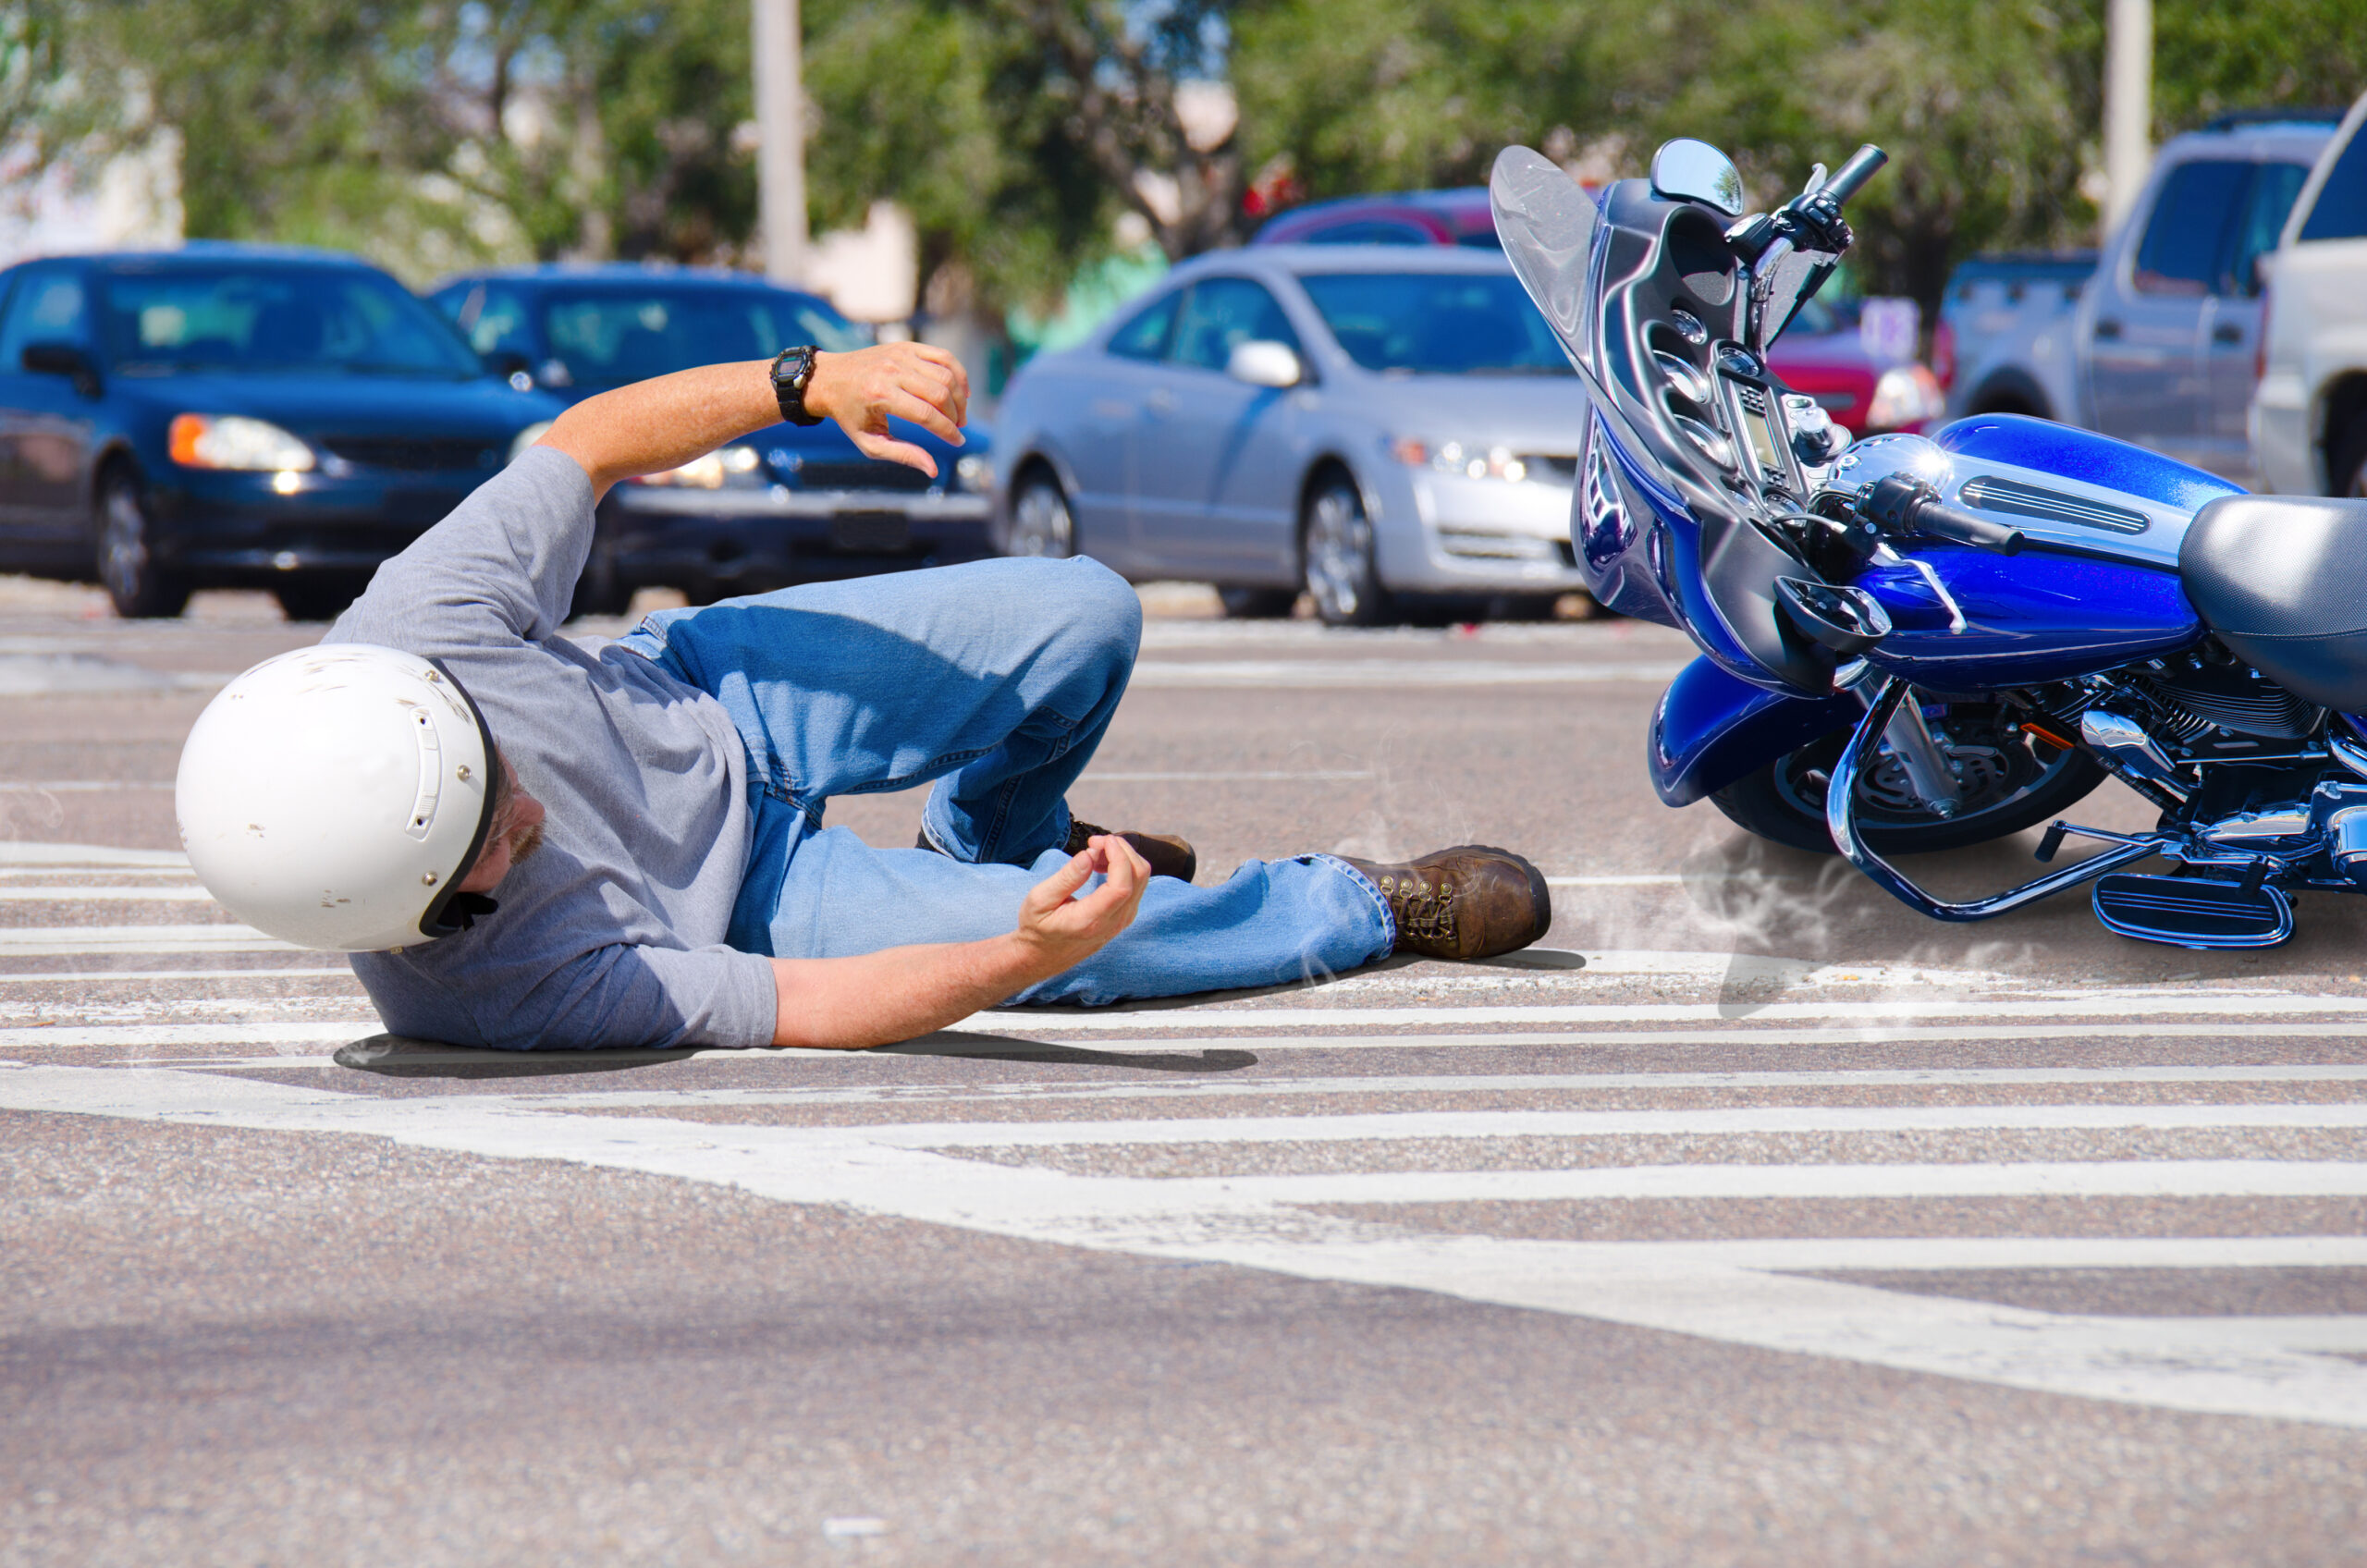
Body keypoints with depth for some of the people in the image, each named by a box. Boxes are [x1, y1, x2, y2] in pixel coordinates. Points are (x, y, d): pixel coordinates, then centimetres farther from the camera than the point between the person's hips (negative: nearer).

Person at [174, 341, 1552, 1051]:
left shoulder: (418, 631, -36)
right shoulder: (501, 986, -43)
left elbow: (586, 446, -17)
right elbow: (806, 1008, -34)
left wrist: (809, 383, -24)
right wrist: (1024, 957, -47)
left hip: (703, 699, 4)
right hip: (737, 911, -4)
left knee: (1086, 619, 2)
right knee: (1087, 944, -13)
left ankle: (996, 848, 39)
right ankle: (1367, 909, 22)